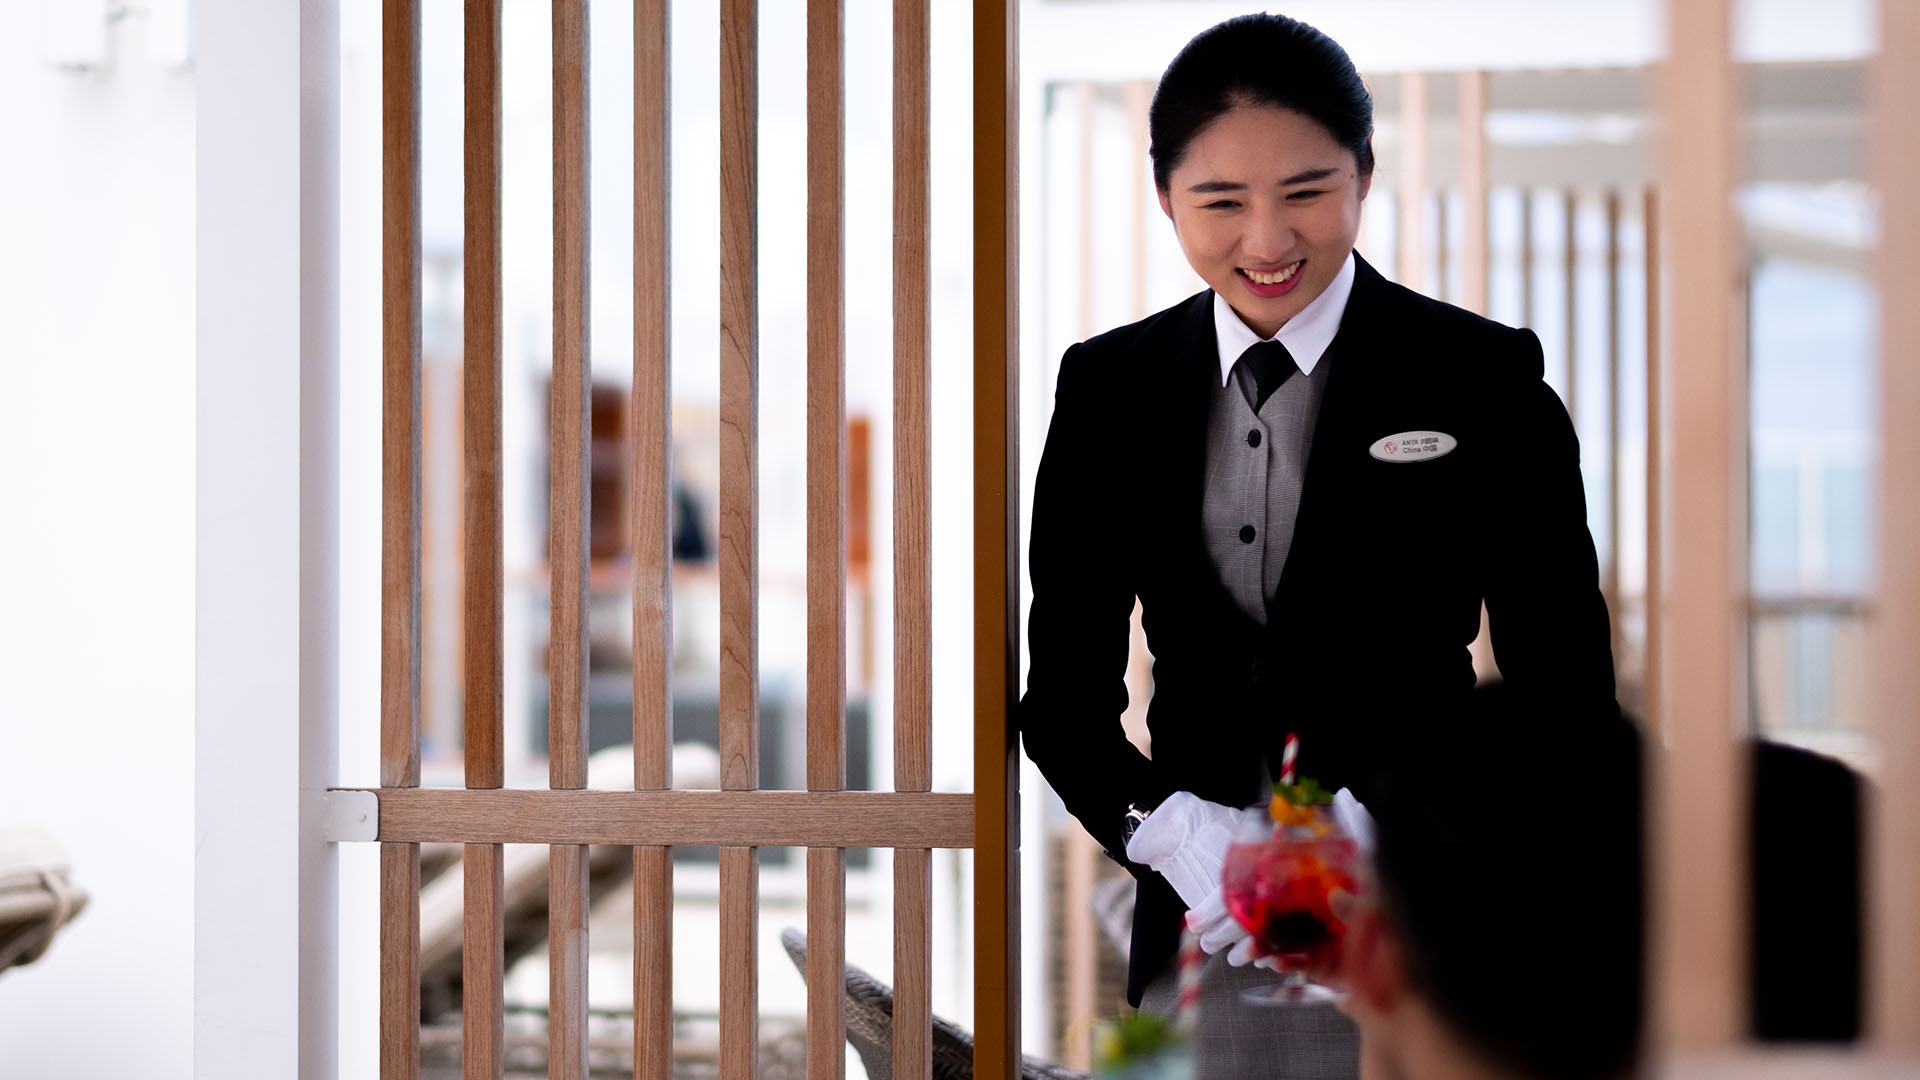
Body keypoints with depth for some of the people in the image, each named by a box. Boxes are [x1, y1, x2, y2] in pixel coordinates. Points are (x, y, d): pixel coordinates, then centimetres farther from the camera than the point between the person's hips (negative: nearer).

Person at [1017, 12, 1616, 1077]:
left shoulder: (1481, 379, -6)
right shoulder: (1109, 387, 3)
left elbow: (1567, 692, -7)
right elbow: (1062, 690, 4)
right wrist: (1171, 828, -15)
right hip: (1194, 930, 3)